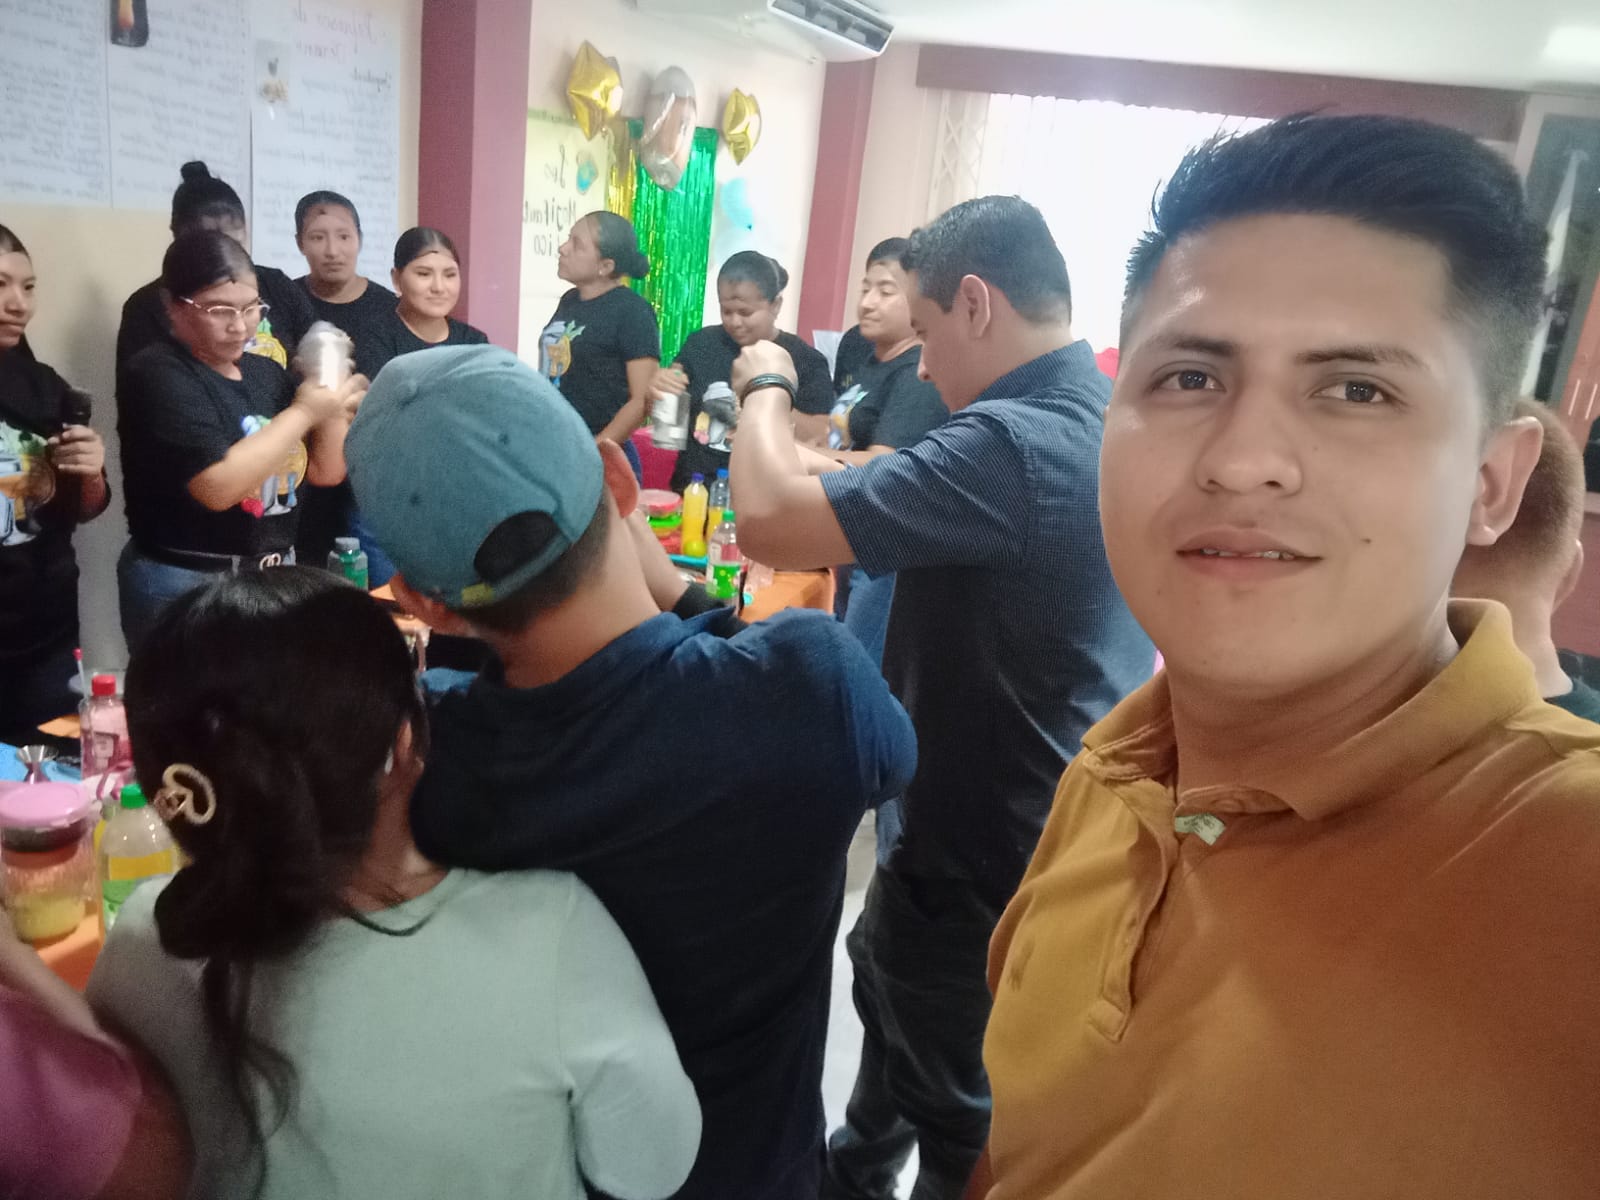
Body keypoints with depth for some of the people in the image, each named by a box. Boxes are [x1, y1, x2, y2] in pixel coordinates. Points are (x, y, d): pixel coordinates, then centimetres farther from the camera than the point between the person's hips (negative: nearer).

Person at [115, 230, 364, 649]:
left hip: (275, 578, 7)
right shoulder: (158, 376, -13)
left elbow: (326, 472, 8)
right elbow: (217, 486, -25)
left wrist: (331, 402, -8)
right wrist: (303, 412, -20)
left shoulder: (265, 372, 8)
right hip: (185, 586, -6)